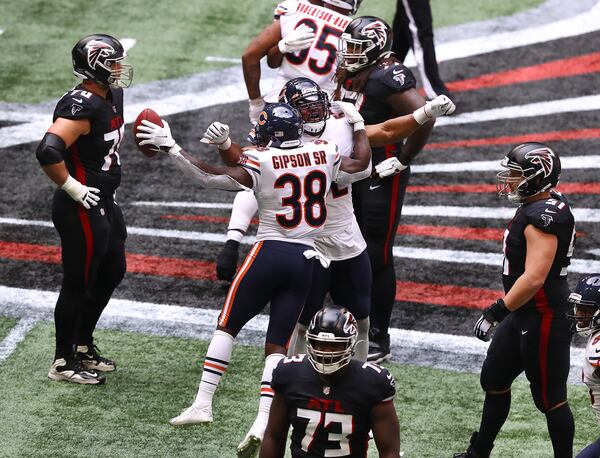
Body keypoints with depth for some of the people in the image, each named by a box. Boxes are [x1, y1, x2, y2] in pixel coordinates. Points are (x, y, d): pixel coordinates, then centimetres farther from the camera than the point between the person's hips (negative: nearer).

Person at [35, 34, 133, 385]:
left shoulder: (112, 97, 6)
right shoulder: (82, 106, -25)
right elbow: (49, 152, -36)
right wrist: (72, 187, -23)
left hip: (105, 204, 10)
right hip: (82, 209, -10)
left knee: (112, 273, 21)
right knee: (79, 284, 2)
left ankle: (83, 345, 36)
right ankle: (64, 362, 15)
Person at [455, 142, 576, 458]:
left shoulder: (544, 218, -24)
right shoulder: (537, 207, 7)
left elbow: (534, 278, -30)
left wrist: (497, 312, -24)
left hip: (543, 319, -11)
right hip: (523, 315, 11)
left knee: (550, 398, 1)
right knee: (494, 380, 21)